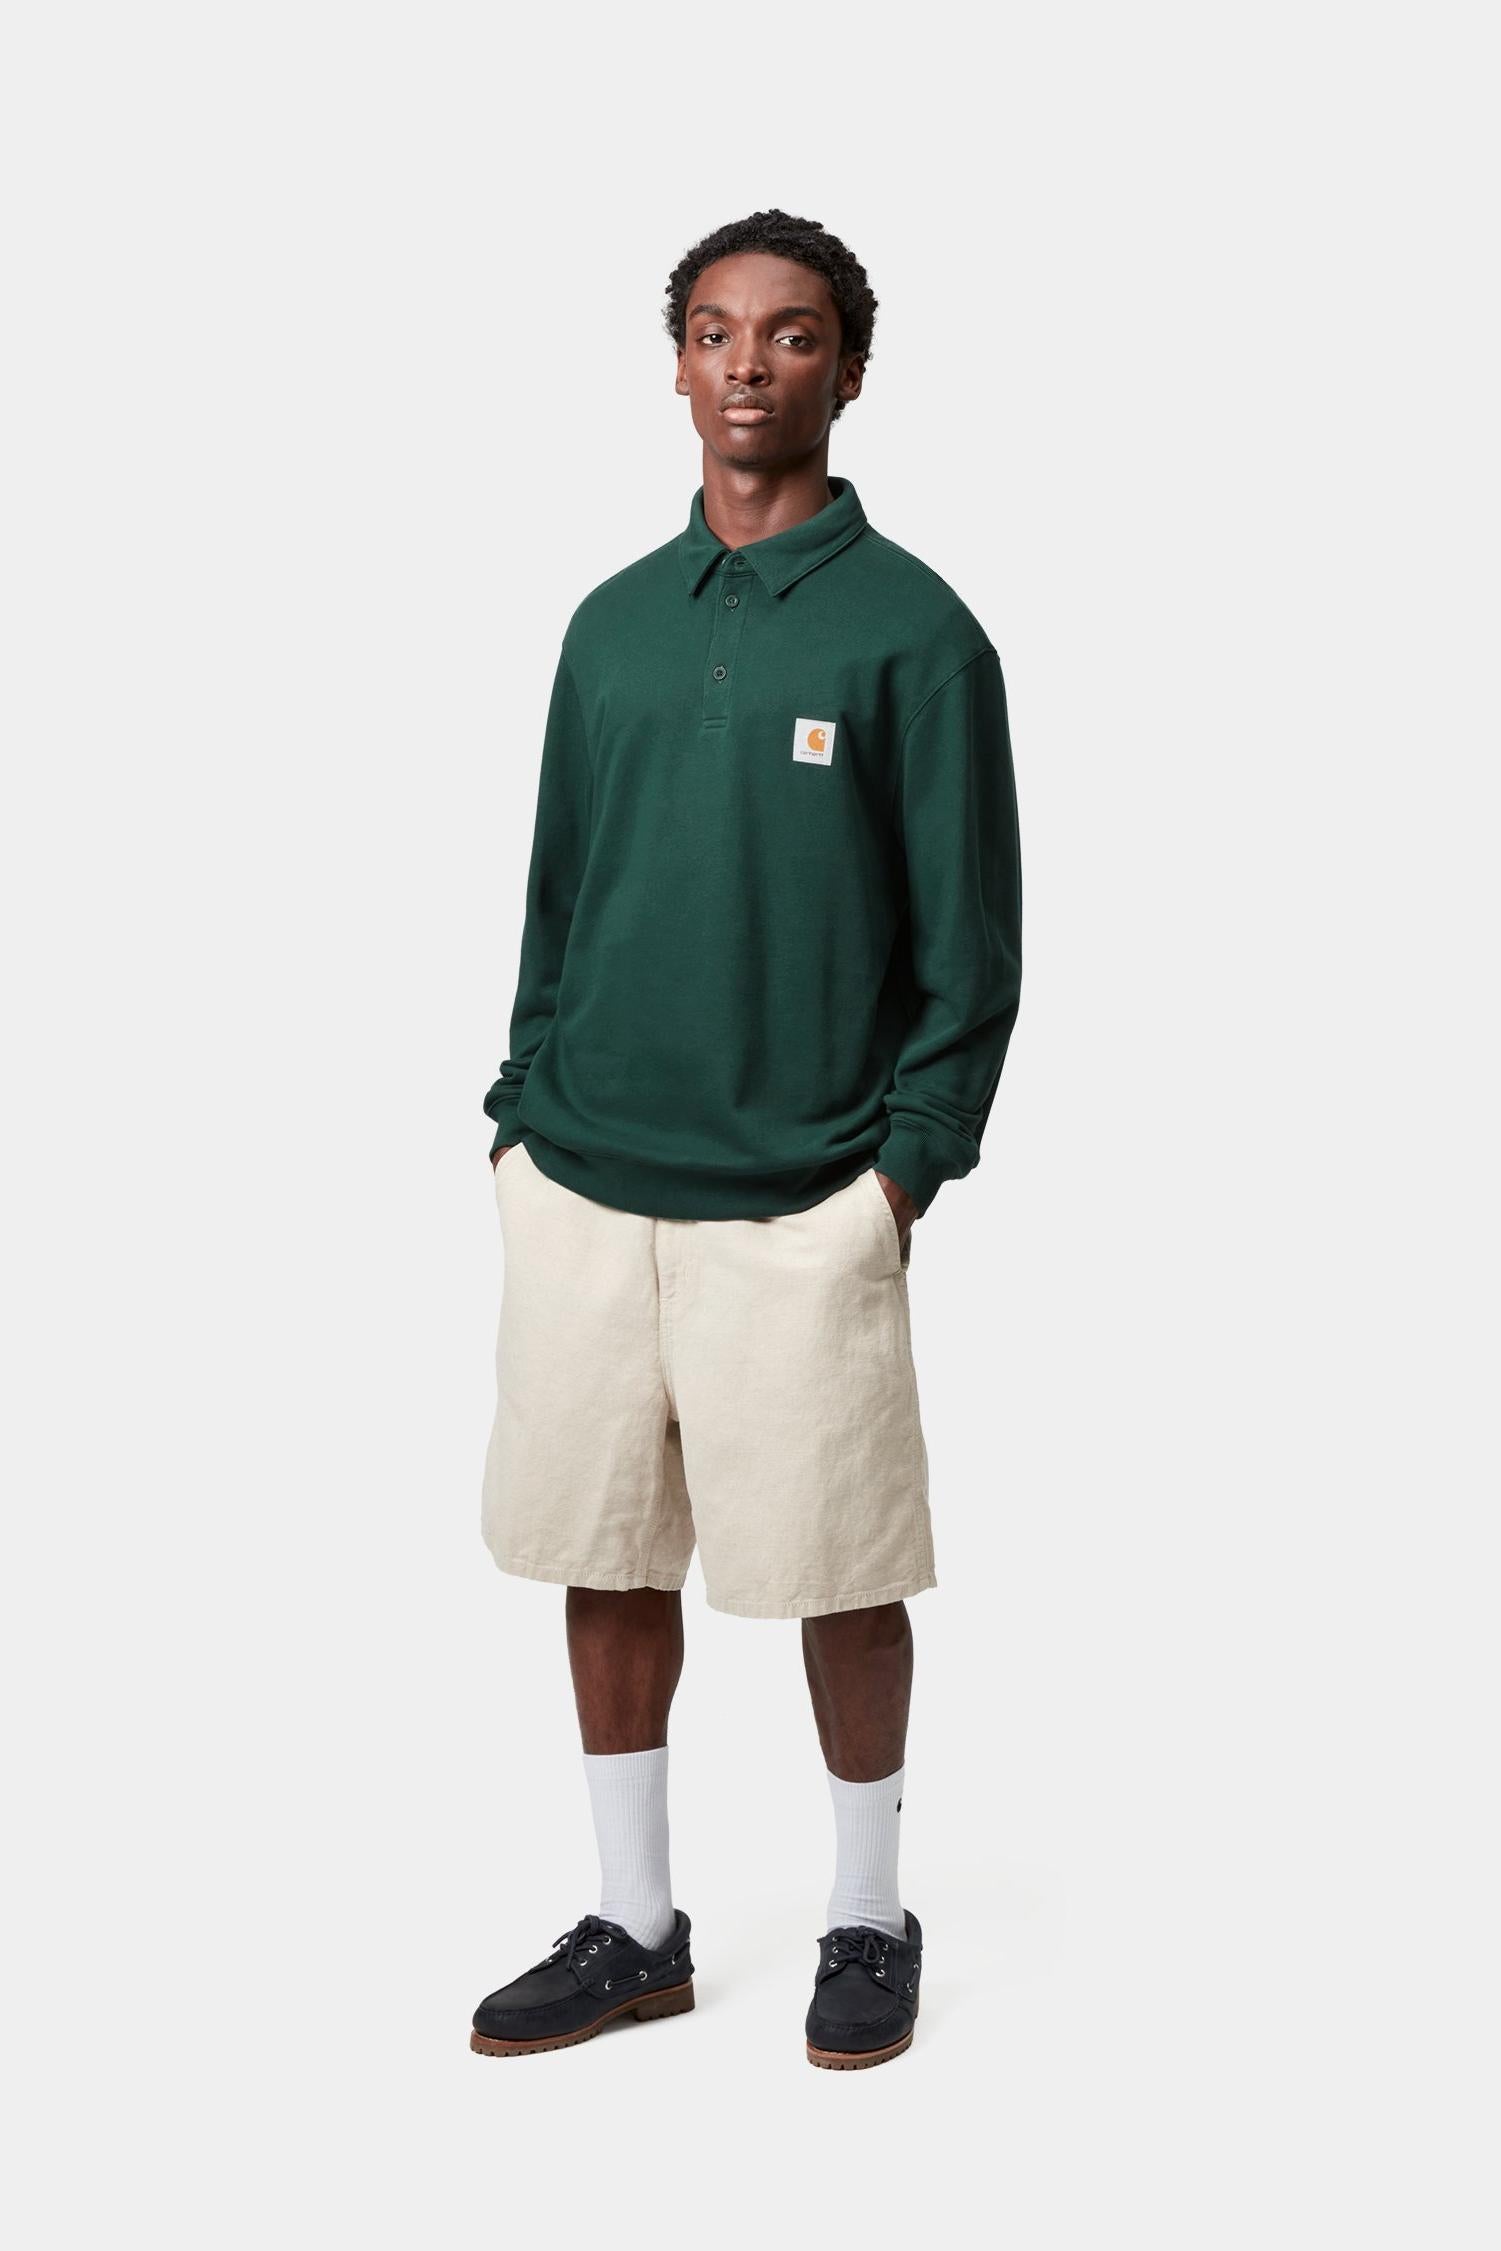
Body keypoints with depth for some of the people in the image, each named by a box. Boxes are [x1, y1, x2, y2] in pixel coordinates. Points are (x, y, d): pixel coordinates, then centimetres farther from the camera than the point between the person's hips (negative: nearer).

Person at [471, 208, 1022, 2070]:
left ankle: (872, 1921, 23)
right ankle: (635, 1927, 24)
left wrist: (910, 1161, -10)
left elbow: (972, 930, -4)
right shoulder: (613, 624, 10)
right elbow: (559, 887, 15)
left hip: (803, 1202, -4)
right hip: (581, 1188, 5)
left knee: (836, 1573, 4)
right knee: (604, 1558, 10)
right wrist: (529, 1108, 7)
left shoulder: (911, 628, -3)